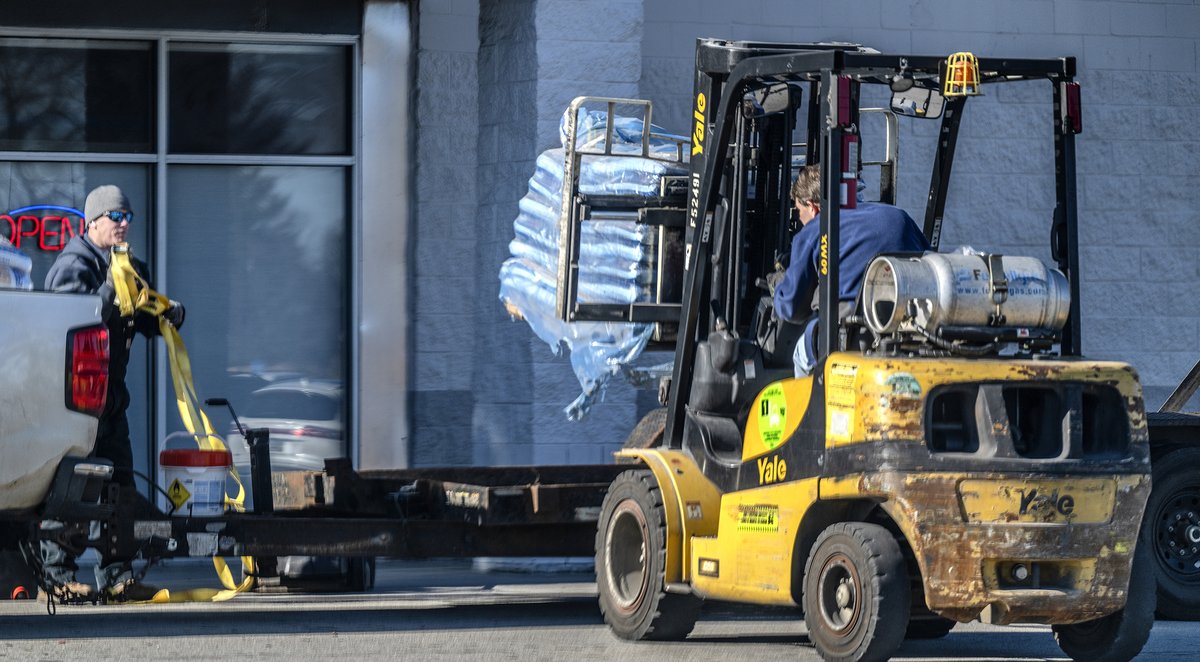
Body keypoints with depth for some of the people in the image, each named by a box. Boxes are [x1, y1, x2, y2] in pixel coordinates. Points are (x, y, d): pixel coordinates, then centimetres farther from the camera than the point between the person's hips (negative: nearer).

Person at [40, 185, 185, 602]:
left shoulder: (127, 266, 18)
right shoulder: (73, 265, -10)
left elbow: (147, 322, 21)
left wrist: (170, 315, 0)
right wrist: (111, 289, -30)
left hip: (110, 392, 9)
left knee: (118, 481, 8)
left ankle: (116, 575, 12)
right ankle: (57, 575, -7)